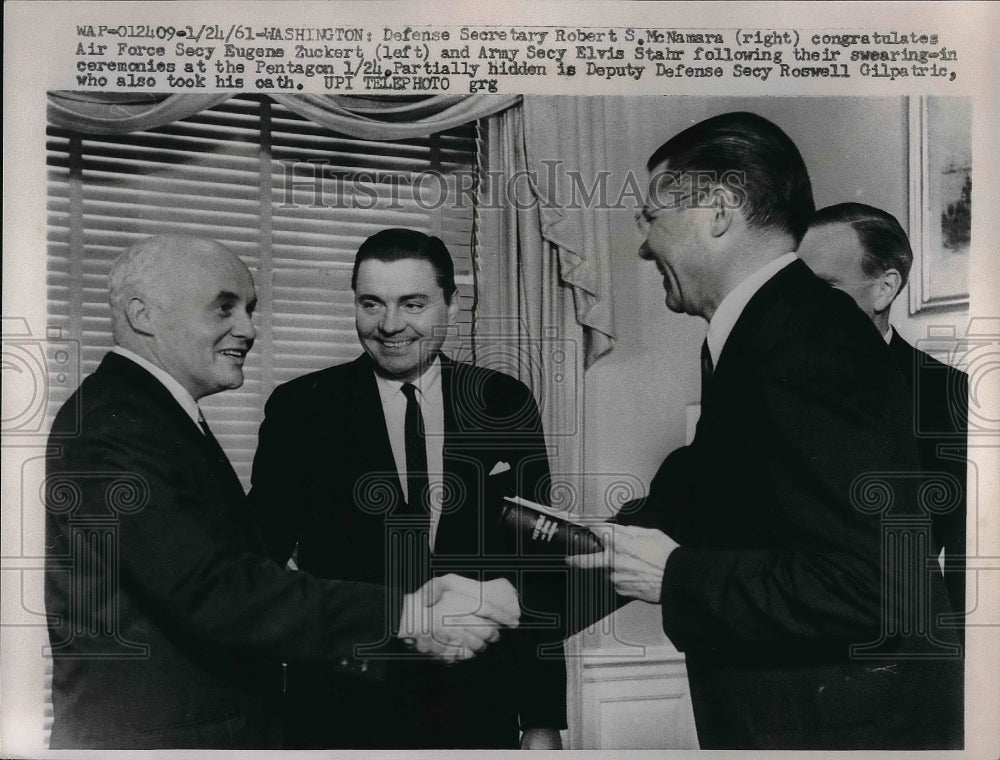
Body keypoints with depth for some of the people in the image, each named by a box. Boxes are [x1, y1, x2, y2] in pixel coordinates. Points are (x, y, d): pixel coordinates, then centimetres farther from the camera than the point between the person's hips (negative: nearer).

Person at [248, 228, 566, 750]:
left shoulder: (505, 404, -1)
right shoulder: (301, 408, -5)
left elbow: (534, 564, 1)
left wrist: (543, 718, 1)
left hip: (479, 709, 2)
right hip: (341, 709, -1)